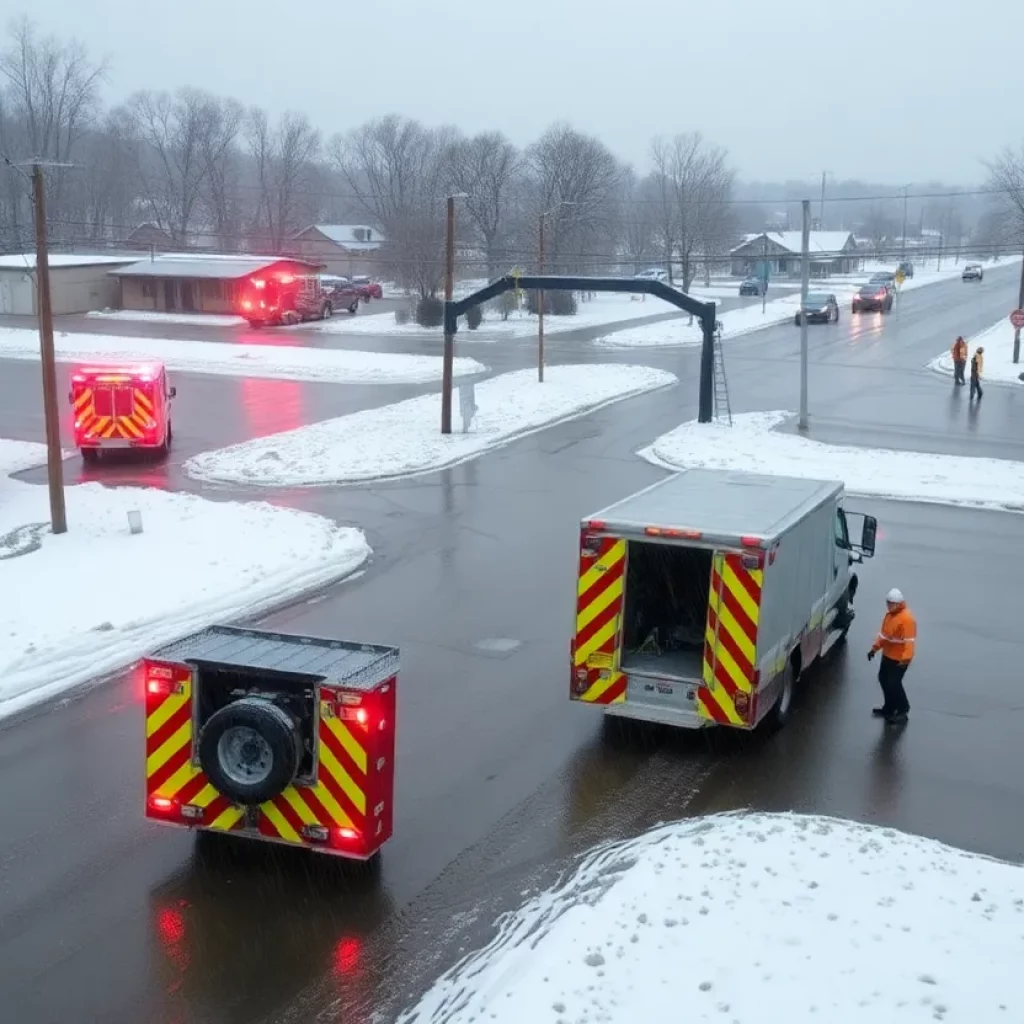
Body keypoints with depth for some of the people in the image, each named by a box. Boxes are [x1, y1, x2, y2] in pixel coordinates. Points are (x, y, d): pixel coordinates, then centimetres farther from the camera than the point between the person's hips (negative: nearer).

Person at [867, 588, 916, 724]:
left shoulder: (907, 618, -24)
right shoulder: (889, 614, 6)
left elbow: (909, 641, -28)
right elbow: (883, 632, 16)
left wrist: (905, 659, -34)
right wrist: (875, 648, 12)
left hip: (899, 659, -9)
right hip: (887, 655, 9)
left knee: (894, 683, -4)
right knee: (883, 679, 16)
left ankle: (903, 710, 15)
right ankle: (889, 708, 31)